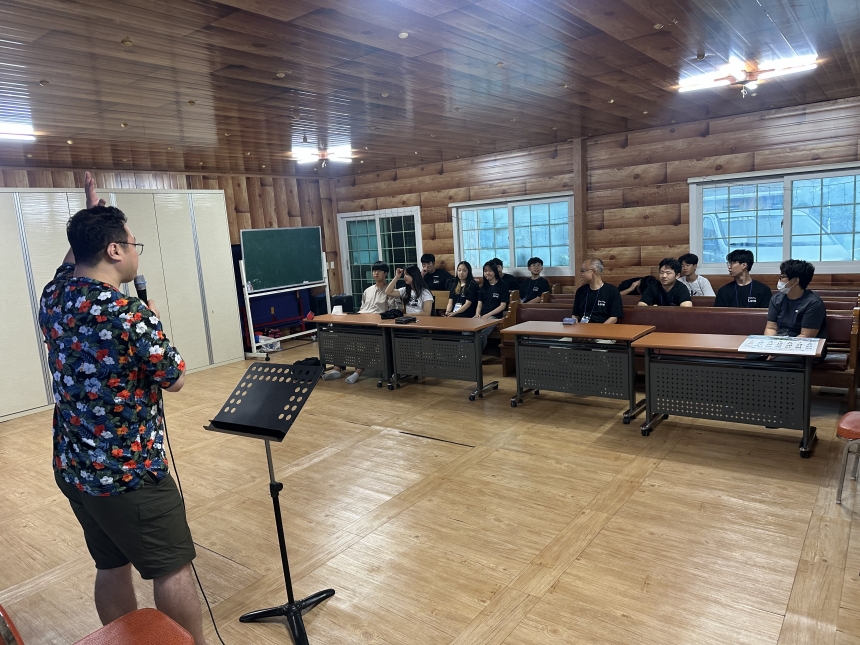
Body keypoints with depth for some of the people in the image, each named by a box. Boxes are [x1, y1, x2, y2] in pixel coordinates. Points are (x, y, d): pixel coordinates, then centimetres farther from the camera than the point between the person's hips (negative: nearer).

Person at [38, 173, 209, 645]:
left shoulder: (53, 298, 1)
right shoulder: (133, 314, -23)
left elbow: (72, 259, 25)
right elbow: (175, 380, -11)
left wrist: (90, 213, 28)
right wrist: (151, 324, 1)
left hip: (72, 468, 8)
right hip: (130, 473, -8)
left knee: (112, 565, 20)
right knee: (172, 567, 7)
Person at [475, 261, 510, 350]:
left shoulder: (502, 286, 4)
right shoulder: (484, 287, 21)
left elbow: (503, 306, -2)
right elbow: (479, 304, 17)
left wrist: (487, 315, -12)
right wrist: (477, 314, -6)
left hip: (494, 316, -5)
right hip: (481, 316, 5)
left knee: (481, 333, -34)